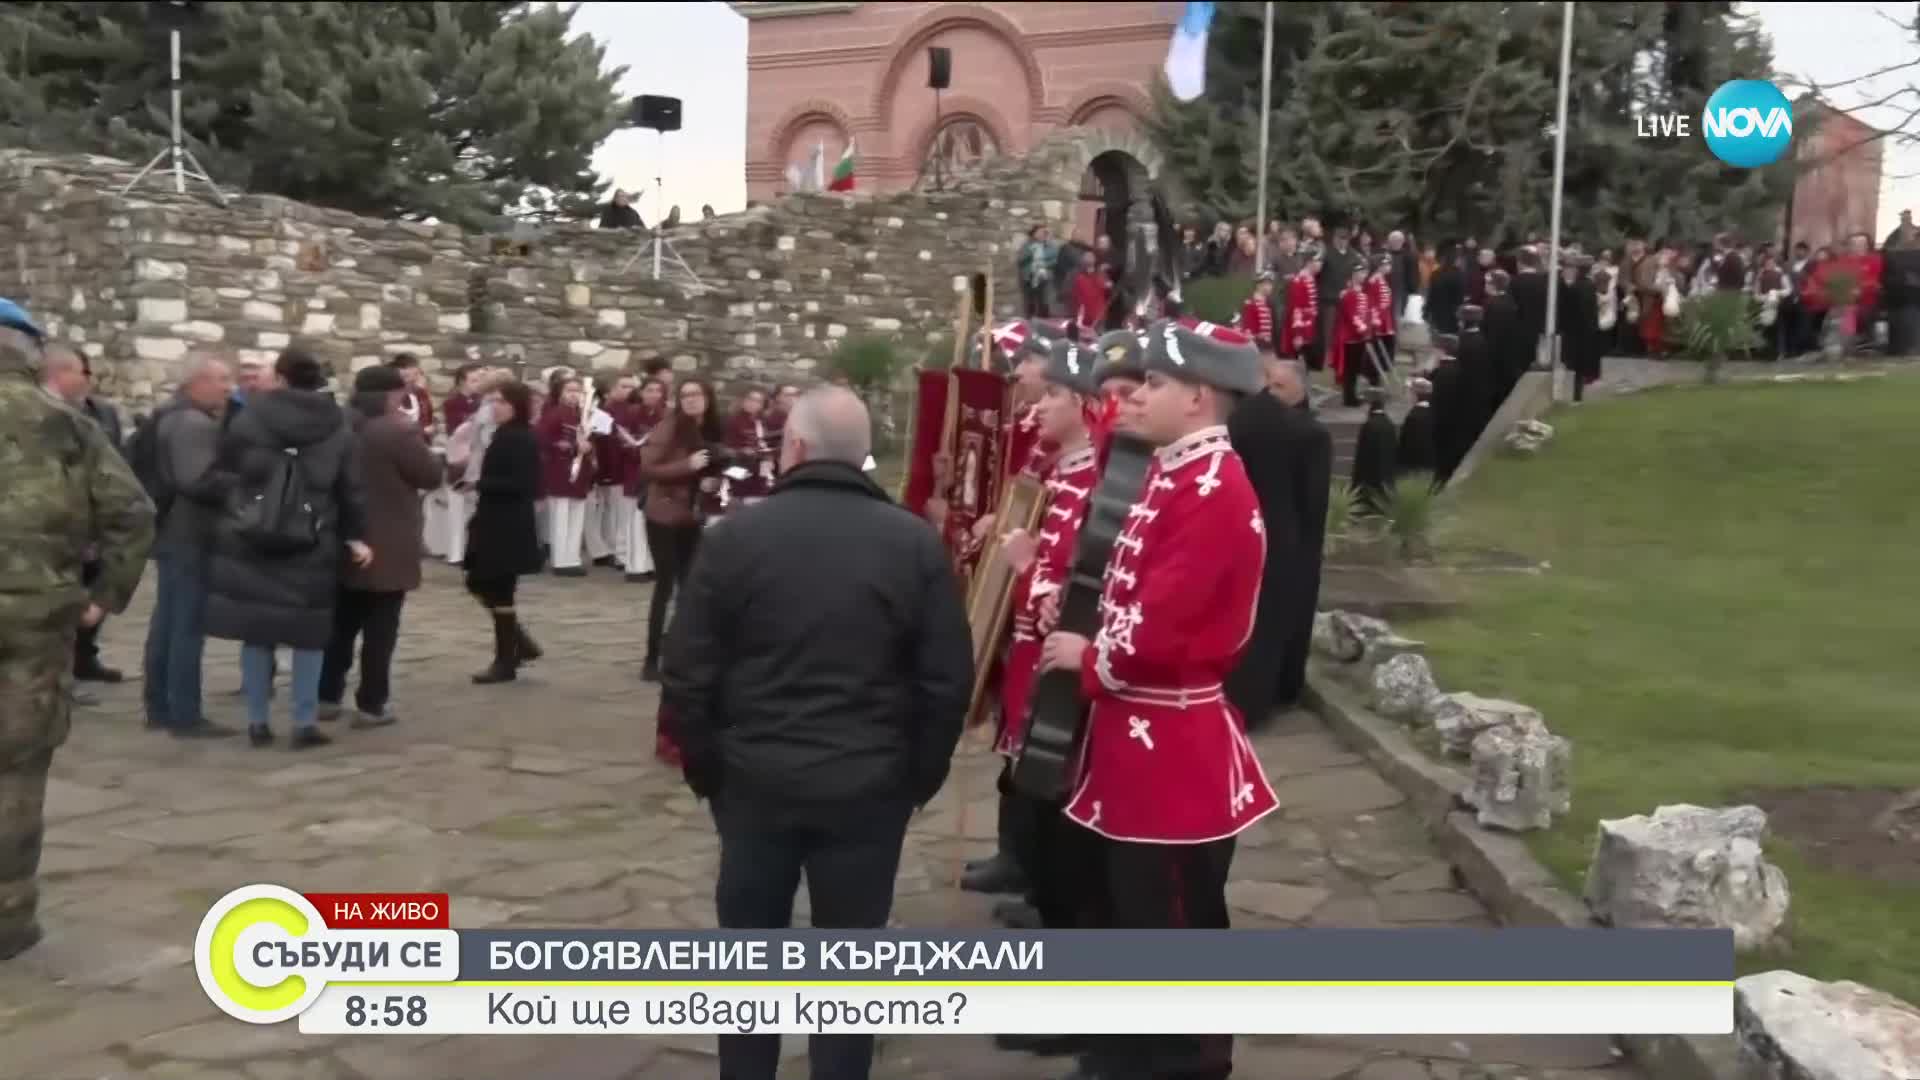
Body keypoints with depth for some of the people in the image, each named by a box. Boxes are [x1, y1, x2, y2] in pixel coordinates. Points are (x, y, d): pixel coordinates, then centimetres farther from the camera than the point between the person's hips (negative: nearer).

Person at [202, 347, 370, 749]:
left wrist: (231, 515, 17)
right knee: (308, 635, 8)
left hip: (248, 542, 0)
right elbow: (352, 489, 3)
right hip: (312, 547, 0)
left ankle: (257, 721, 13)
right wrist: (356, 536, 11)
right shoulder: (338, 428, 1)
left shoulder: (248, 419, -2)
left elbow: (221, 473, 2)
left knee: (256, 631, 9)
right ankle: (305, 723, 7)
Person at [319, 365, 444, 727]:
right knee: (380, 629, -1)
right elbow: (432, 476, -8)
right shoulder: (398, 432, -15)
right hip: (387, 548, -7)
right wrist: (414, 437, 5)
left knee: (341, 624, 15)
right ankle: (370, 705, 1)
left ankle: (327, 697, 19)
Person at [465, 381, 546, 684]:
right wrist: (478, 484, 3)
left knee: (500, 591, -2)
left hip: (510, 527, -10)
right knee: (479, 585, 13)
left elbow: (523, 485, -24)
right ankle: (522, 643, 23)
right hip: (493, 523, 10)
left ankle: (505, 662, 9)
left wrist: (479, 484, -21)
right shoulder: (503, 435, 13)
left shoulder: (523, 439, -16)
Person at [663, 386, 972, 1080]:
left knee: (749, 945, 17)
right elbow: (950, 680, -5)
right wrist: (921, 775, 8)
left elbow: (687, 674, -5)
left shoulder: (735, 535, -7)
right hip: (871, 786, 0)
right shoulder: (915, 543, -5)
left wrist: (705, 766, 9)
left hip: (756, 779, 1)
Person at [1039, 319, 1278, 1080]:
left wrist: (1088, 658, -9)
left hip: (1173, 745, -10)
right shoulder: (1173, 472, 10)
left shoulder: (1215, 489, -21)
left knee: (1179, 926, 6)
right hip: (1135, 729, 10)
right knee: (1120, 909, 22)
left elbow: (1163, 627, -26)